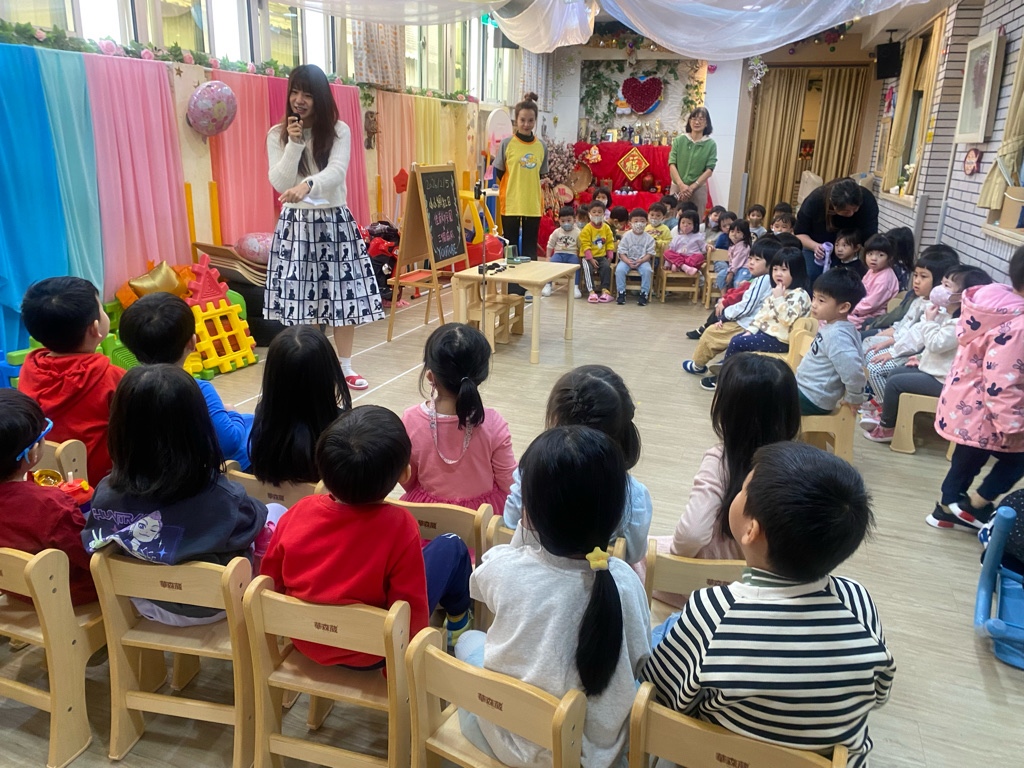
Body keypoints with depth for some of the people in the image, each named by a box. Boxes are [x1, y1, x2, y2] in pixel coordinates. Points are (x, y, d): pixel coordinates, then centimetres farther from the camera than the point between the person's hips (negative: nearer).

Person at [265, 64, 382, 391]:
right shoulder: (277, 134, 1)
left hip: (335, 221, 0)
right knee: (302, 298, 1)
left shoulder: (339, 130, -2)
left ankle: (345, 366, 18)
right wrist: (294, 143, -17)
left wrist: (307, 184, -40)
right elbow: (280, 184, -7)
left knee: (344, 294, 3)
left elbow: (337, 171, -20)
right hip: (296, 223, 0)